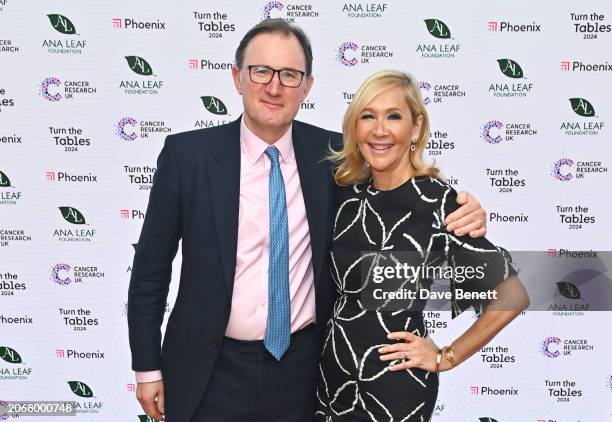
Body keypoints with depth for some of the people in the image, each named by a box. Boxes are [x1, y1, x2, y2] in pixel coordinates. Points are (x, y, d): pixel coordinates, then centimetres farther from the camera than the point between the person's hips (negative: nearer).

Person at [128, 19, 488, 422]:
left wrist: (459, 213, -12)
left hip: (302, 370, 2)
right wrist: (147, 367, -1)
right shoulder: (187, 153, -10)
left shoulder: (331, 152, -5)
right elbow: (151, 268, -3)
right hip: (213, 372, -1)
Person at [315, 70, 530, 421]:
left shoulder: (438, 200, -18)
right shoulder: (348, 192, -2)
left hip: (397, 381, -5)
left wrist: (446, 358, -8)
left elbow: (513, 295, -14)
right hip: (333, 367, 5)